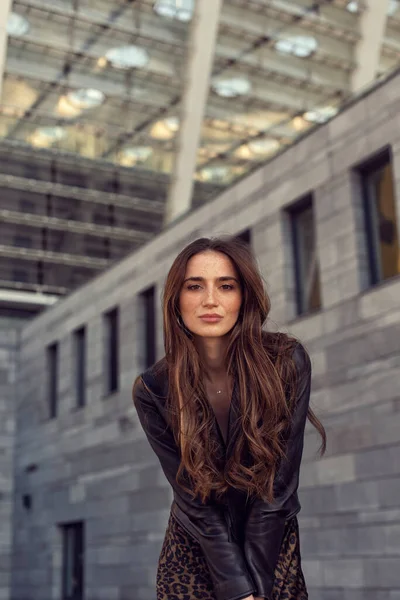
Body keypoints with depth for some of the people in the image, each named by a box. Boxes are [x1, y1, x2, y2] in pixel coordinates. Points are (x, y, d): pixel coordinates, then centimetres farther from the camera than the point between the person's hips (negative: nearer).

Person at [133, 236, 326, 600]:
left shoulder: (287, 362, -21)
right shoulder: (153, 391, -18)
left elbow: (278, 488, -18)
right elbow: (195, 503, -16)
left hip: (272, 542, 0)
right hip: (194, 547, 0)